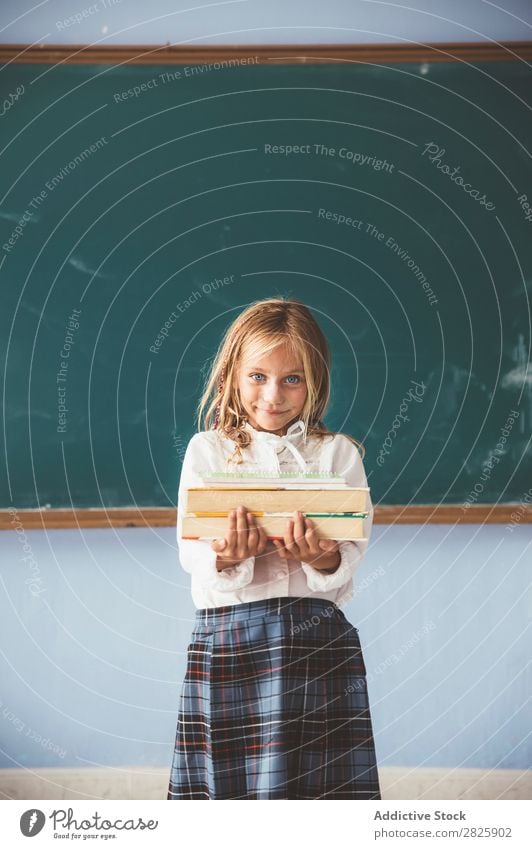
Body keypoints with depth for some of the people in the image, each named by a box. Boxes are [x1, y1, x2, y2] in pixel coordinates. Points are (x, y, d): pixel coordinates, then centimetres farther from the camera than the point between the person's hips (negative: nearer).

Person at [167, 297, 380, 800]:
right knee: (228, 774, 0)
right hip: (227, 634, 0)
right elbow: (190, 549, 0)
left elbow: (354, 547, 0)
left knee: (322, 779, -3)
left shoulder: (338, 453, 10)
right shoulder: (207, 450, 9)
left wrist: (323, 558, -22)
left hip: (319, 634, 0)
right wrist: (227, 557, -22)